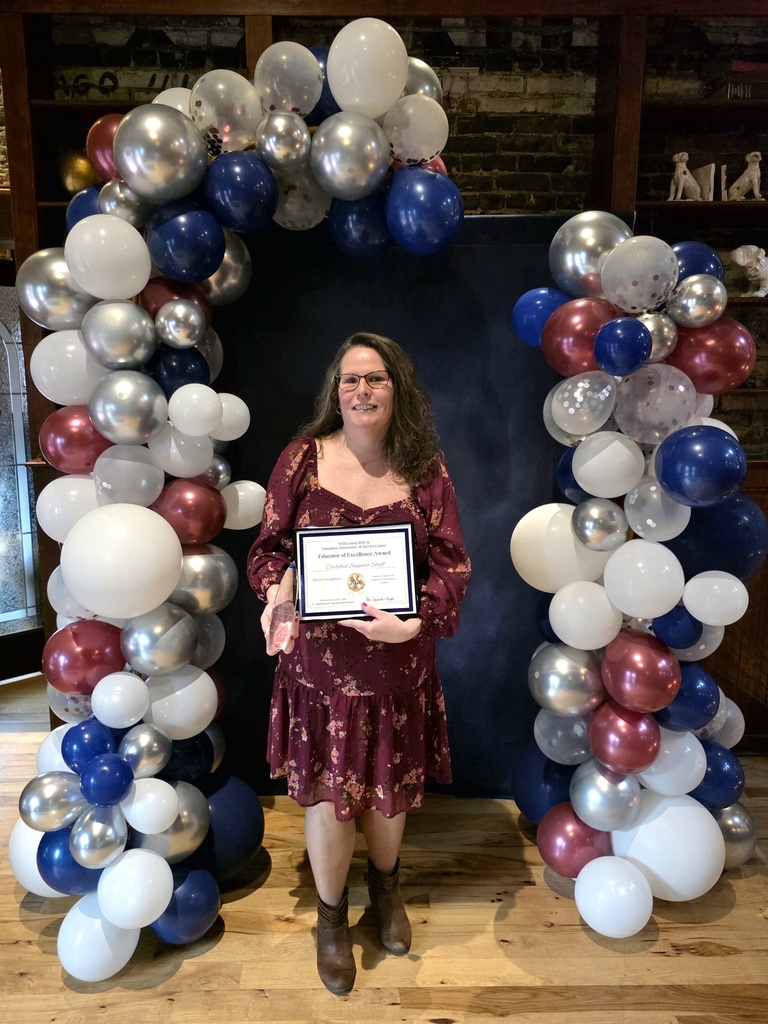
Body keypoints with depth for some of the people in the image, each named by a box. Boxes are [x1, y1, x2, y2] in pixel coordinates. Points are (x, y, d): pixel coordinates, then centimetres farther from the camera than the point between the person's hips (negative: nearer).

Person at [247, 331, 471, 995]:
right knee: (329, 794, 11)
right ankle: (331, 915, 43)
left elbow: (452, 563, -6)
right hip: (319, 660, -1)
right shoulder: (303, 458, -5)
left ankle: (386, 886, 53)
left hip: (398, 662, 1)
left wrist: (414, 622, -22)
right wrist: (275, 591, -21)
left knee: (390, 788, 19)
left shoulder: (425, 468, -4)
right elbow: (269, 546, 0)